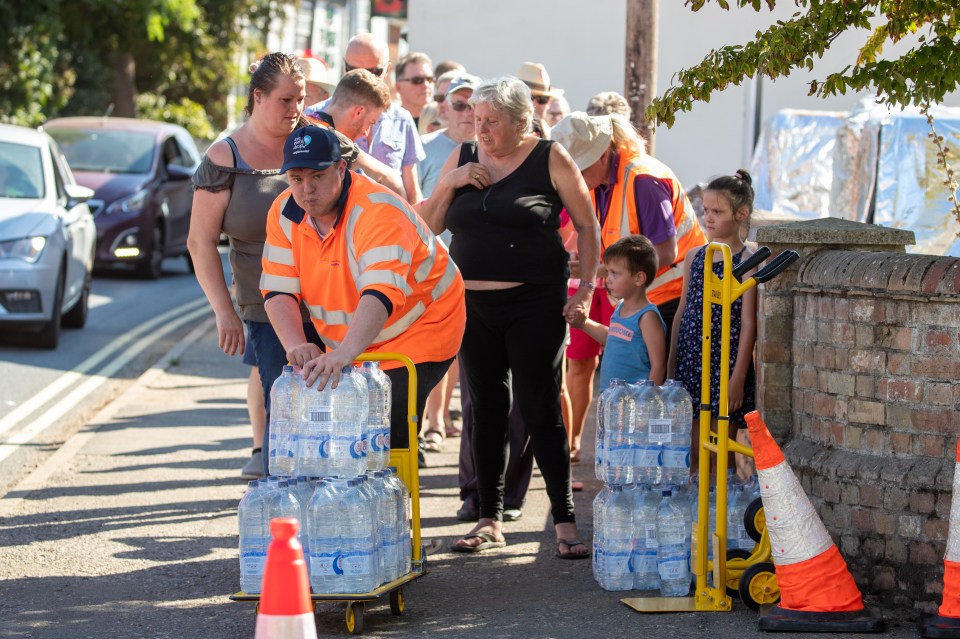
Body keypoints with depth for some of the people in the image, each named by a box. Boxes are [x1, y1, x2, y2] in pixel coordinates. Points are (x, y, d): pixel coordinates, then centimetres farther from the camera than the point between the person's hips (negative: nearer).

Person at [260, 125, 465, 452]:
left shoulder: (377, 211, -27)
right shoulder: (284, 213, -6)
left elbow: (382, 293, -41)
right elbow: (278, 291, -9)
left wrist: (344, 353, -56)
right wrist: (296, 345, -29)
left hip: (418, 332, -6)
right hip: (350, 345, 6)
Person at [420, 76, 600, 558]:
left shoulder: (549, 159, -2)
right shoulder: (463, 158, 9)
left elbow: (587, 225, 1)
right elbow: (429, 226, 12)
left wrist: (586, 288, -8)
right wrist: (450, 183, -5)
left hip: (534, 305, -4)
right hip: (474, 305, 4)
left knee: (541, 410, -6)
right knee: (487, 410, 8)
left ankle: (564, 520, 0)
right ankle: (489, 519, 15)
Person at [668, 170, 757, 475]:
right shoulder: (694, 257, 11)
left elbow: (748, 323, -10)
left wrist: (738, 378, -14)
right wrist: (670, 367, 14)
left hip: (725, 365, -5)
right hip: (691, 364, 5)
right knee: (691, 456, 7)